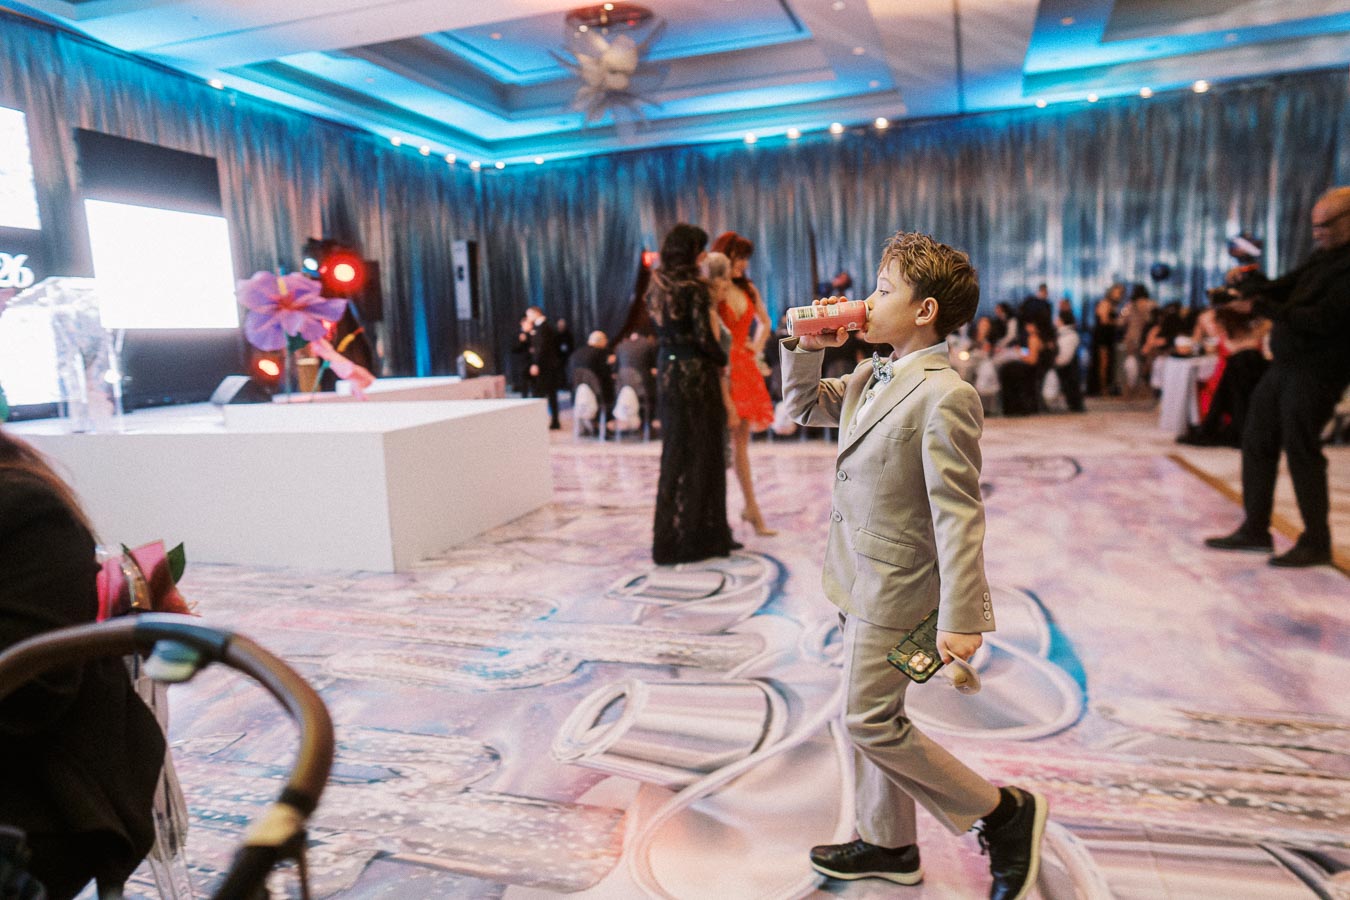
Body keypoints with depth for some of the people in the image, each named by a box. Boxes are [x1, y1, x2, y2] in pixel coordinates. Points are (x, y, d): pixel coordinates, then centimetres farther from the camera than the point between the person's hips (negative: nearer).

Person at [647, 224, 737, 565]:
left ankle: (670, 536, 20)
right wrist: (722, 360, 0)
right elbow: (704, 337, -17)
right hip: (695, 374, -7)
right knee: (700, 453, 2)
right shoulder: (694, 287, -13)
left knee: (675, 450, 14)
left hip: (667, 371, 8)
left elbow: (662, 330, 11)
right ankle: (697, 535, 9)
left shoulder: (656, 287, 10)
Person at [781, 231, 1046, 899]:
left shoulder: (944, 396, -20)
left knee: (869, 720, 0)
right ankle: (888, 845, 36)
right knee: (872, 717, 18)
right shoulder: (872, 378, 7)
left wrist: (961, 618, -24)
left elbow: (959, 514, -23)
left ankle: (1003, 812, 17)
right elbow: (804, 406, 22)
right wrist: (805, 346, 5)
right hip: (861, 581, 9)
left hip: (894, 589, -9)